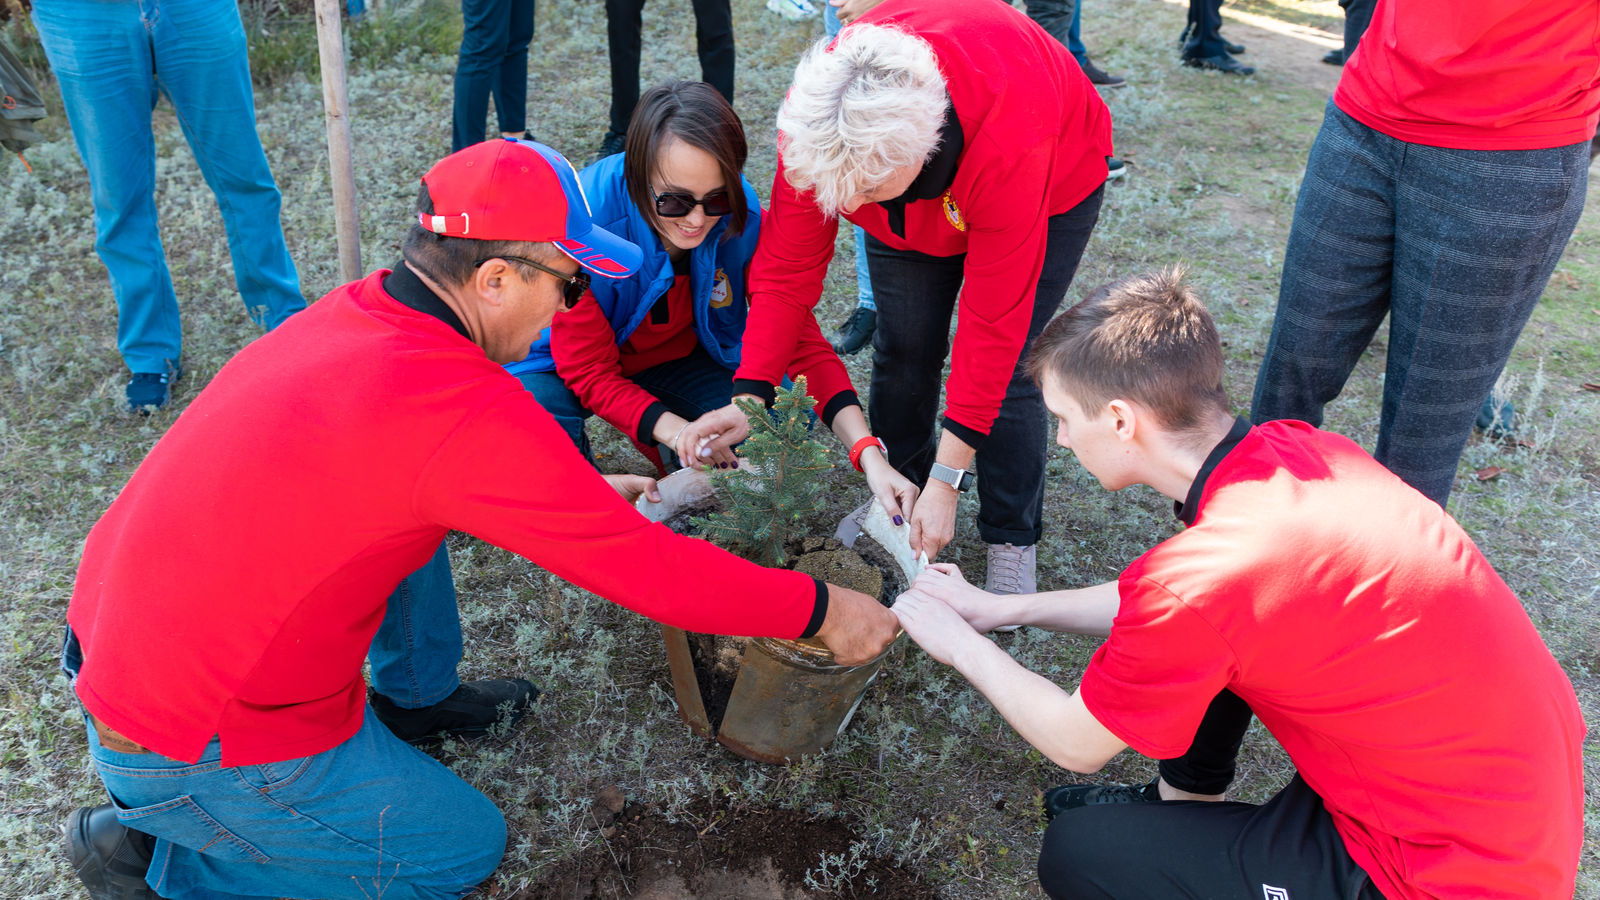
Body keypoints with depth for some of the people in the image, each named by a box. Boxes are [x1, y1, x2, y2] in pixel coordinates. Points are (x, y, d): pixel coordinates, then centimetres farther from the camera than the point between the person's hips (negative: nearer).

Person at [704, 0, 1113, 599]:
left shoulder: (1010, 146, -47)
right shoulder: (814, 118, -35)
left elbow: (992, 322, -38)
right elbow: (788, 266, -24)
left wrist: (948, 478, -33)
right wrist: (750, 394, -32)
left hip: (1056, 180, -3)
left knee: (1006, 367, -11)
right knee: (902, 348, 0)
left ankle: (1013, 541, 9)